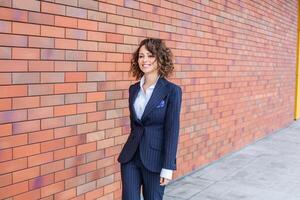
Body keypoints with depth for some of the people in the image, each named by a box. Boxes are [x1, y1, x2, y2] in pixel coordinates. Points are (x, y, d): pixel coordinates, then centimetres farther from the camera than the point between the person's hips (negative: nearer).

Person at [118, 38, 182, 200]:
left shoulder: (172, 90, -10)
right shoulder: (134, 89, 6)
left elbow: (172, 130, -12)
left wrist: (168, 167, -14)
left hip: (155, 158, -4)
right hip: (130, 157, 5)